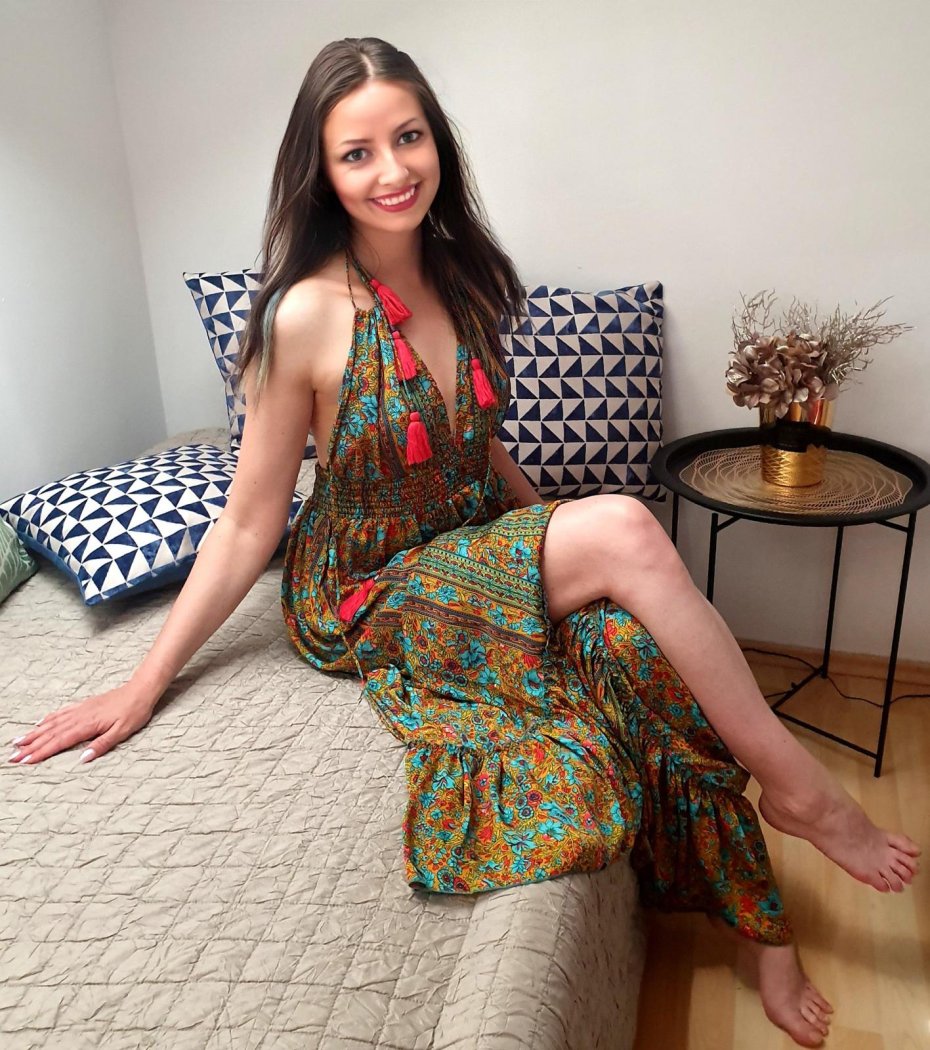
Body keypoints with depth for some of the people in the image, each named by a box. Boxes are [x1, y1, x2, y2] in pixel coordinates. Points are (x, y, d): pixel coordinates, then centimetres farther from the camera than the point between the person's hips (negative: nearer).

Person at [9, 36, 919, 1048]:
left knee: (644, 638, -21)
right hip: (370, 592, -5)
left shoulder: (464, 280, 1)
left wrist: (558, 538, 12)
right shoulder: (306, 316, -17)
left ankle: (765, 936, -1)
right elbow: (247, 526, -10)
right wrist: (144, 685, -9)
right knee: (624, 529, -27)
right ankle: (798, 786, -7)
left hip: (481, 555, 6)